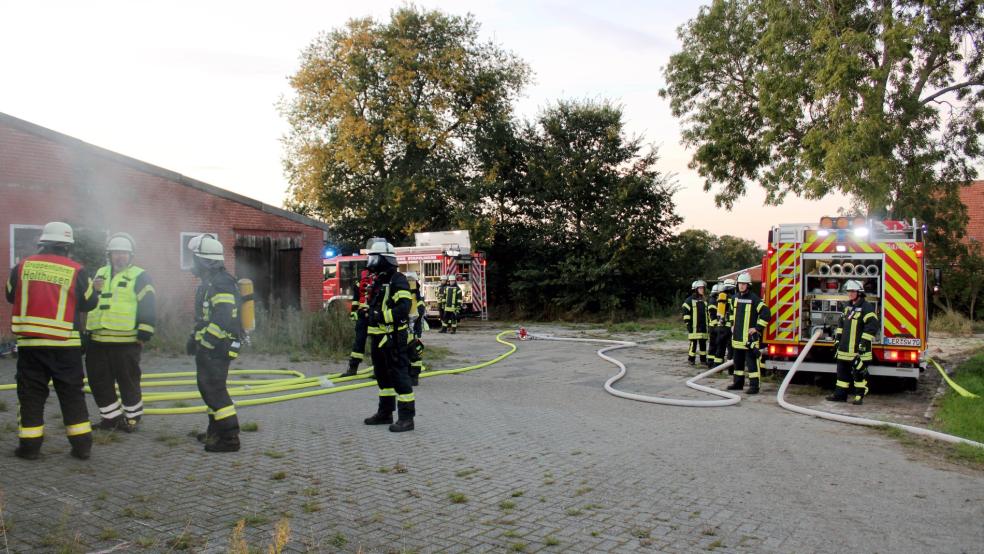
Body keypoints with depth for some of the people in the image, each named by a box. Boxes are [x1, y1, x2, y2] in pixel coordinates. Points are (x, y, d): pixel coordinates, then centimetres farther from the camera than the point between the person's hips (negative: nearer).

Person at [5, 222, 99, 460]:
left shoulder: (23, 266, 1)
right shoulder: (76, 270, -6)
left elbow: (11, 295, 15)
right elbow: (89, 302, 3)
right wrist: (93, 289, 22)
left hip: (29, 342, 1)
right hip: (65, 344, -1)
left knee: (31, 395, 11)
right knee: (72, 395, 7)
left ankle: (29, 445, 14)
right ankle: (82, 445, 10)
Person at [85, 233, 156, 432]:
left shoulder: (139, 277, -4)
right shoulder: (99, 274, 16)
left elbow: (148, 309, -9)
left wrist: (143, 336, -12)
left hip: (126, 342, -6)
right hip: (97, 341, 6)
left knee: (128, 382, 2)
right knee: (99, 382, 11)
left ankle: (132, 418, 17)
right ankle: (112, 416, 25)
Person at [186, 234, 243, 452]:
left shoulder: (221, 284, -19)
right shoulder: (210, 282, 16)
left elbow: (223, 320, -28)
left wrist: (202, 342, -24)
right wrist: (195, 337, 20)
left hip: (216, 349, -11)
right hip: (209, 348, 11)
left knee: (214, 390, -8)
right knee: (209, 388, 19)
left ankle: (230, 438, -4)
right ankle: (215, 432, 32)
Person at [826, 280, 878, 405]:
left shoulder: (866, 307, -12)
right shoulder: (848, 307, 14)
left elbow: (872, 325, -19)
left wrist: (864, 341, -21)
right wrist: (838, 337, 17)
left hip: (859, 350, -8)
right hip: (845, 349, 8)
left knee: (859, 372, 0)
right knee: (842, 371, 11)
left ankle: (859, 396, 7)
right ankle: (840, 394, 18)